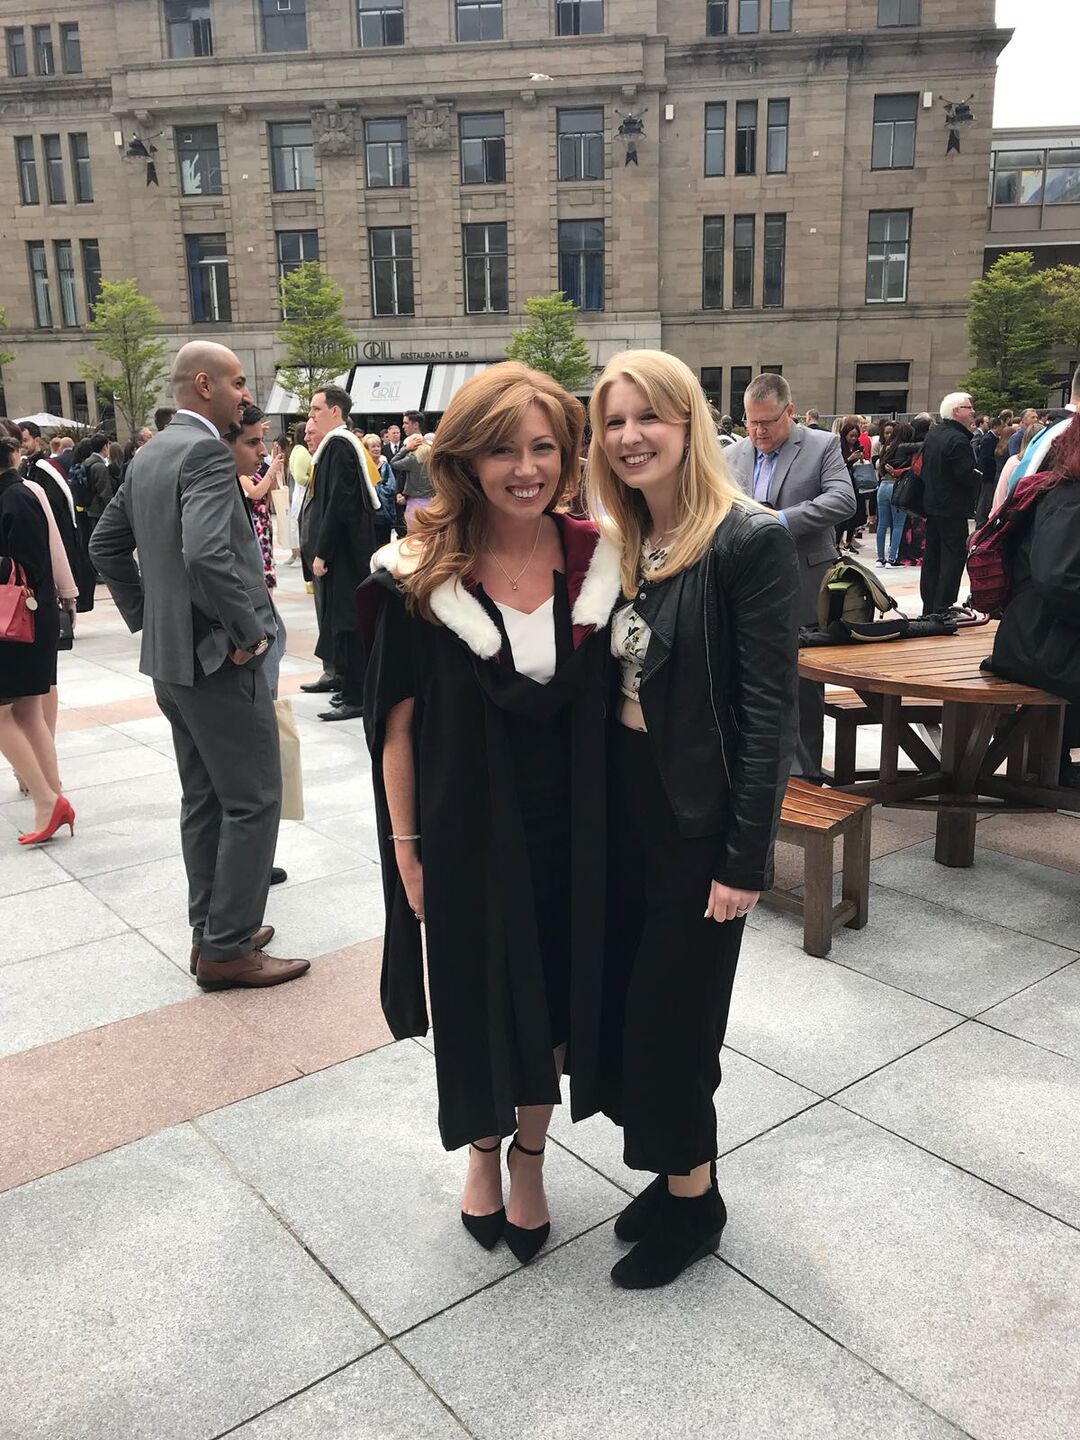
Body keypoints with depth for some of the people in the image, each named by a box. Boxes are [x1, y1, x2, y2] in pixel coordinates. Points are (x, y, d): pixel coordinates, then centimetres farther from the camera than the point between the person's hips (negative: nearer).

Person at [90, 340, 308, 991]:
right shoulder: (207, 452, -17)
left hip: (170, 656, 10)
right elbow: (207, 555, -31)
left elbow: (107, 542, 19)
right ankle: (229, 948, 6)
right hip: (219, 658, -10)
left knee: (205, 799, 17)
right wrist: (250, 630, -20)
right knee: (253, 800, -1)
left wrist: (146, 616, 18)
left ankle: (211, 931, 26)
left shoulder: (150, 454, 13)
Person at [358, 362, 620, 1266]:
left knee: (553, 990, 16)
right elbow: (398, 722, -6)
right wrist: (406, 844, -5)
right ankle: (483, 1150, 44)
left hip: (570, 829, 2)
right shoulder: (422, 578, -11)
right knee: (479, 997, 15)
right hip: (467, 831, -1)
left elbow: (615, 704, 2)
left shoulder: (599, 563, -5)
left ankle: (529, 1155, 42)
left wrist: (617, 822, 0)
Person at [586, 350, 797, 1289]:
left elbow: (770, 710, -16)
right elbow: (602, 682, 10)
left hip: (699, 821, -7)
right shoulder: (617, 543, 7)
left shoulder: (752, 541, -14)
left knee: (672, 1018, 6)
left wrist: (745, 858, -17)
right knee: (623, 1002, 16)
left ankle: (692, 1202, 30)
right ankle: (675, 1170, 38)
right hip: (619, 804, 7)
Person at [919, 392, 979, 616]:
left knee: (932, 557, 13)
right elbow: (968, 476, -21)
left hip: (931, 503, 9)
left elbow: (924, 467, 15)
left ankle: (929, 607, 18)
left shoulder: (932, 434, 9)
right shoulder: (958, 440, -19)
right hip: (953, 509, -9)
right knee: (953, 558, -4)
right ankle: (942, 609, -6)